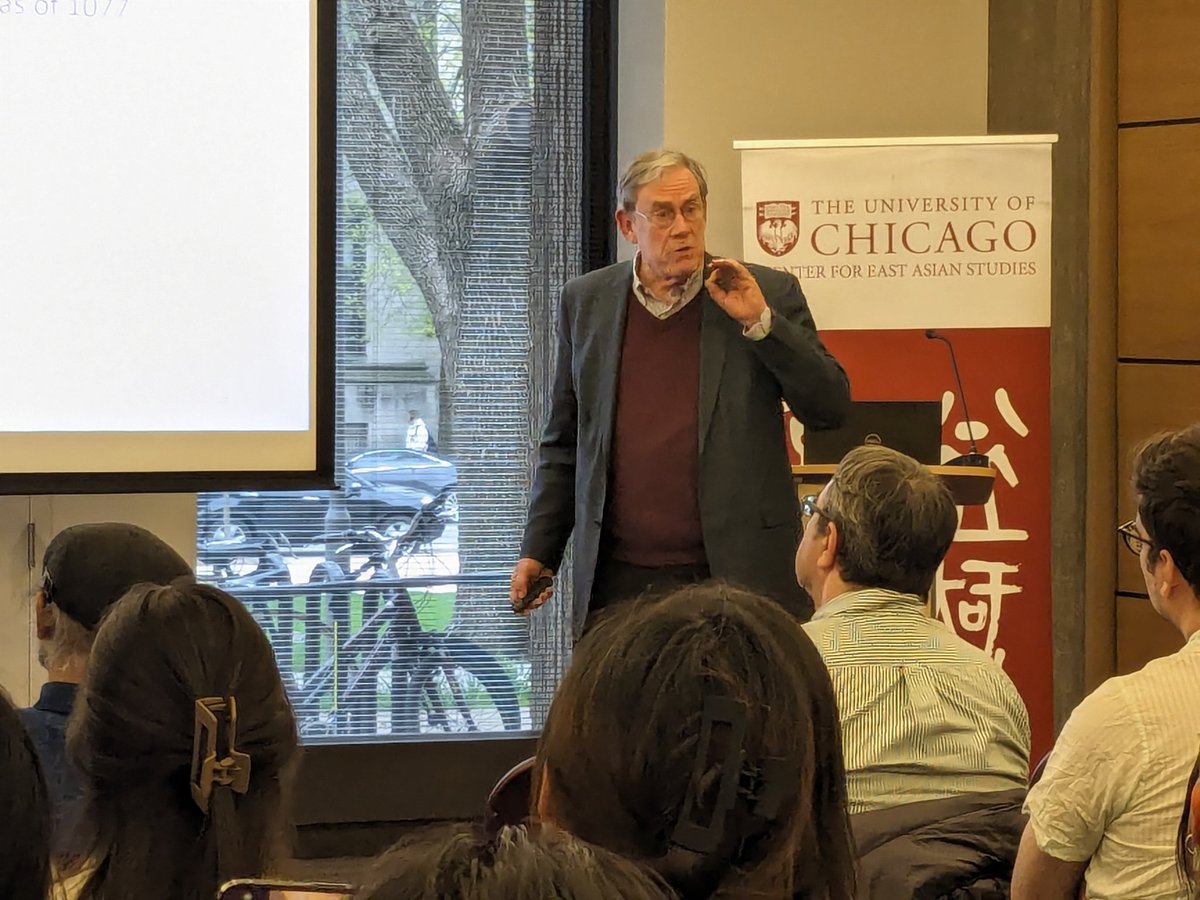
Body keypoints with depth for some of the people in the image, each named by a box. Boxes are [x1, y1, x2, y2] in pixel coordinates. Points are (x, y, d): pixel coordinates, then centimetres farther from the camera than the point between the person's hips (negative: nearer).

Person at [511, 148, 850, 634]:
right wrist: (538, 551, 9)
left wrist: (759, 321, -12)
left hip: (736, 574, -2)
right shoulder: (587, 301, 10)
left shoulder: (768, 294, 2)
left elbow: (830, 409, -2)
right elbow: (563, 441, 15)